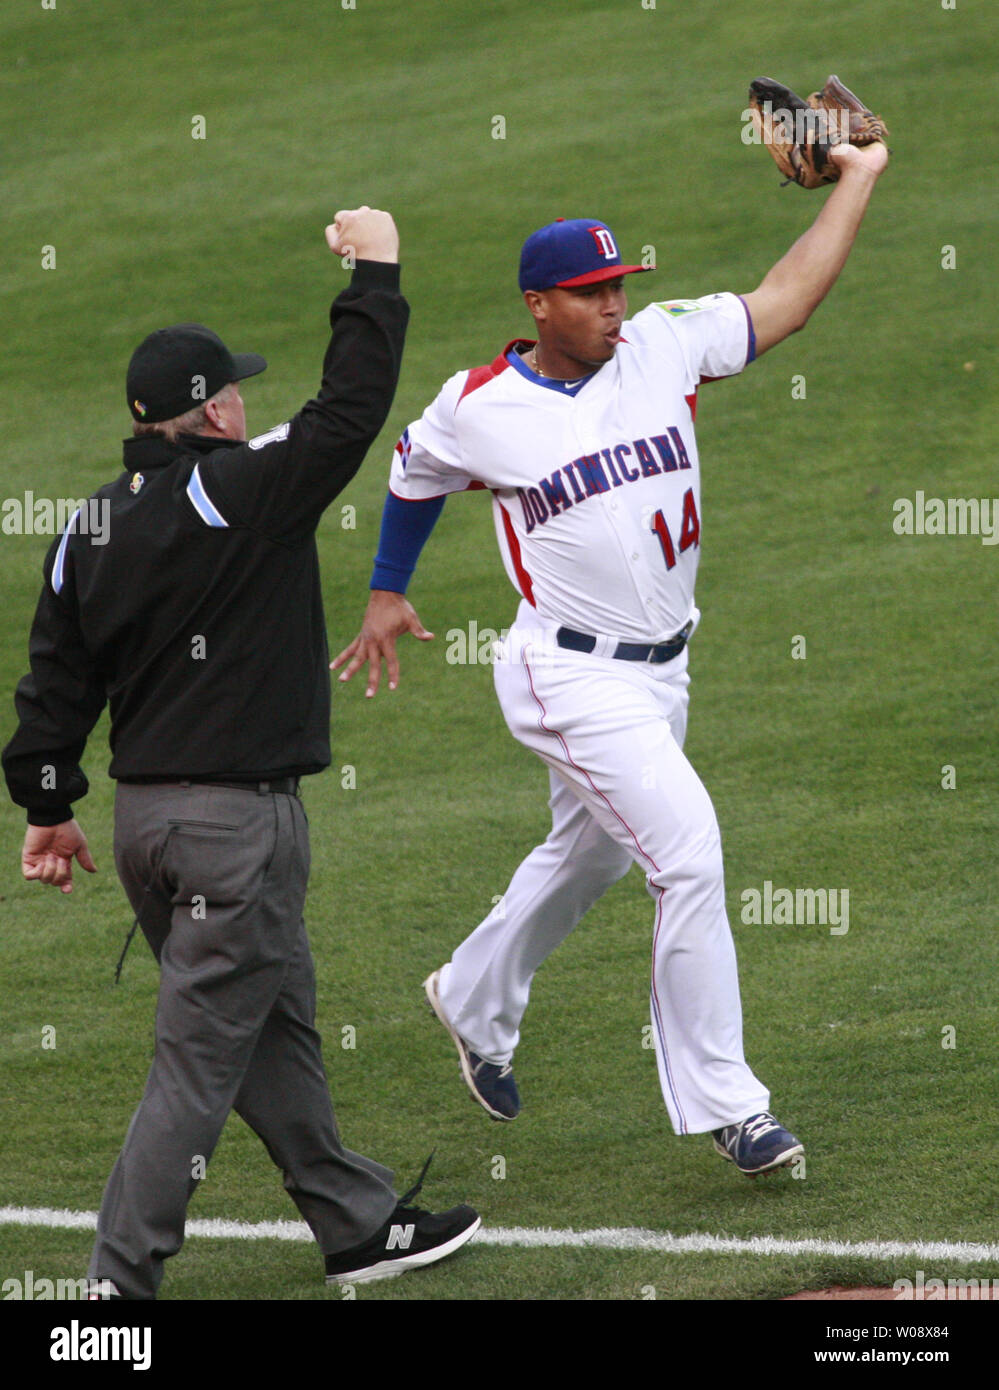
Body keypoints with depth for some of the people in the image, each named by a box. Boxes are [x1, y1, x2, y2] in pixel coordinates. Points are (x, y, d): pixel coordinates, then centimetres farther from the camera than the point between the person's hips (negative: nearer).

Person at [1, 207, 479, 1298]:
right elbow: (348, 412, -14)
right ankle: (119, 1282, -6)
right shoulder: (244, 492, -15)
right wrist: (373, 278, -3)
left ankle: (358, 1224, 30)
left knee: (276, 1024, 19)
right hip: (237, 819, -8)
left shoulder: (89, 527, 6)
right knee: (200, 1057, -4)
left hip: (144, 814, 8)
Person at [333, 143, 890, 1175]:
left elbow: (784, 300, -1)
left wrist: (858, 178, -3)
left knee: (589, 856, 22)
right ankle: (722, 1103, -8)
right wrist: (386, 595, 19)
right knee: (688, 850, -16)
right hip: (570, 676, -6)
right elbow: (415, 473, 13)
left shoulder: (662, 347, -1)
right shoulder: (478, 408, -8)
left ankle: (473, 1002, 49)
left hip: (660, 667, 6)